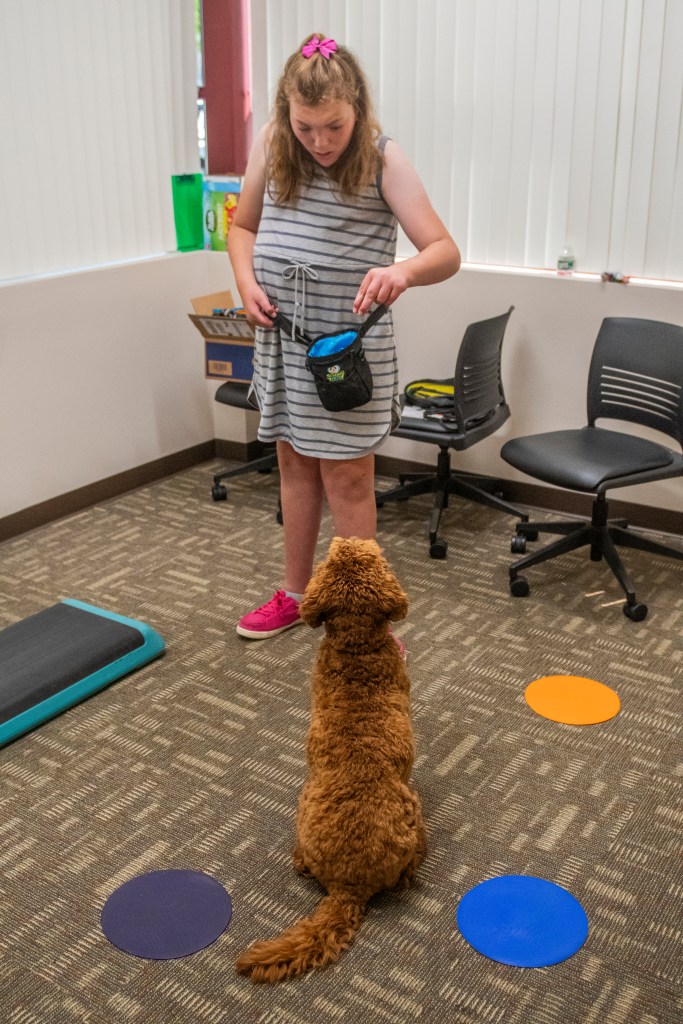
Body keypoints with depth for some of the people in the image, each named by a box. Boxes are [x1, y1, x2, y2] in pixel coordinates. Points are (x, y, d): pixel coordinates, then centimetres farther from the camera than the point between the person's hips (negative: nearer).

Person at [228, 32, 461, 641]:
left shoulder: (382, 159, -12)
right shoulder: (271, 146, 0)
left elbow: (446, 252, -17)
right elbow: (243, 226, 14)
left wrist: (402, 271, -39)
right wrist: (247, 283, -6)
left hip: (351, 341, -4)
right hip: (282, 336, 5)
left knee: (346, 477, 0)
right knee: (295, 464, 15)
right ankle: (296, 594, 31)